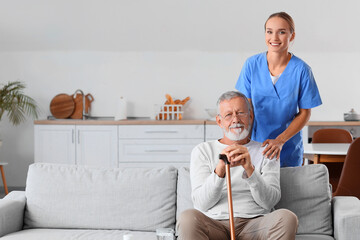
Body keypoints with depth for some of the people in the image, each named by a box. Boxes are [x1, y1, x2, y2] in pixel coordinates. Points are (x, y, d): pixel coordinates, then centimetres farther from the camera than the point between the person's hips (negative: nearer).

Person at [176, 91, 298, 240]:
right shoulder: (203, 151, 14)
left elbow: (269, 201, 2)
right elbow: (201, 204, 1)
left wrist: (250, 169, -15)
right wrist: (220, 170, -16)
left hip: (254, 225, 1)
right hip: (215, 225, -1)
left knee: (287, 217, -31)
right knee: (188, 218, -34)